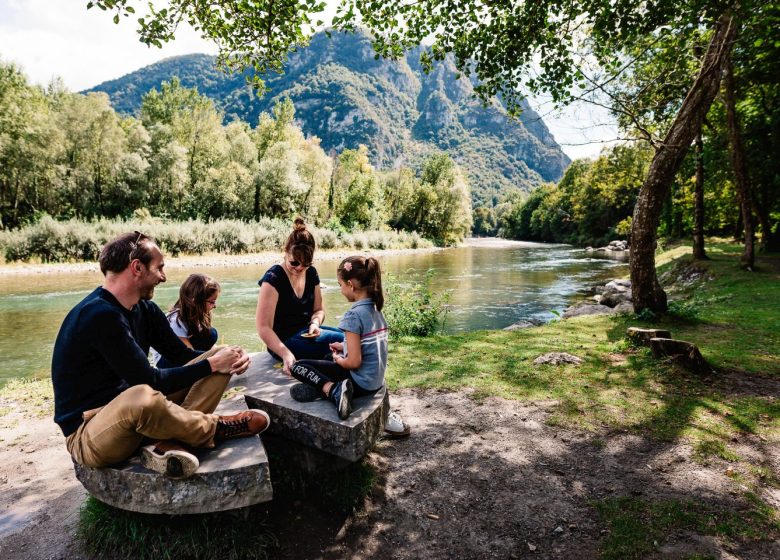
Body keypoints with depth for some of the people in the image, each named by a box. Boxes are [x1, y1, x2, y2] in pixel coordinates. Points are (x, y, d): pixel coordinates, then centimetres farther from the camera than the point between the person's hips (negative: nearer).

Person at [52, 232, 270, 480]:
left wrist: (228, 358, -11)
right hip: (88, 434, -8)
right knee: (143, 397, -44)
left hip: (130, 410, 8)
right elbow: (148, 381, -25)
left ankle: (169, 444, -19)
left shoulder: (144, 309, 5)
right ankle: (213, 429, -12)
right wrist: (211, 365, -16)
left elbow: (182, 355, 8)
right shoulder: (100, 315, -23)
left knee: (220, 356, 0)